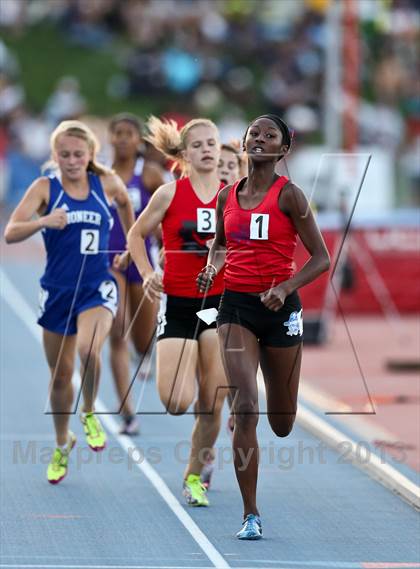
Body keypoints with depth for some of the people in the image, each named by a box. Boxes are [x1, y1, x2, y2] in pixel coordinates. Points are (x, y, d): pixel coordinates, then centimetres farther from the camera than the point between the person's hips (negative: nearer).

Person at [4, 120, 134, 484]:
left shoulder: (107, 183, -2)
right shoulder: (45, 188, -6)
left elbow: (125, 203, 22)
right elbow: (11, 233, -16)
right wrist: (44, 221, -33)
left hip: (98, 288, -1)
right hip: (58, 290, 1)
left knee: (88, 348, -29)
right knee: (60, 373, 11)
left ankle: (90, 414, -1)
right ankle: (62, 444, 34)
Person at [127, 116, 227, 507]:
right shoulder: (171, 193, -4)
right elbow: (136, 235, 7)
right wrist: (147, 274, -7)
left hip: (219, 302, 2)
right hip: (176, 303, -2)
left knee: (212, 403, 0)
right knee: (177, 403, -13)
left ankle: (194, 475, 19)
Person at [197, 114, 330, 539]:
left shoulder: (288, 195, -7)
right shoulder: (228, 196, 5)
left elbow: (321, 259, -6)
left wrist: (286, 288, -21)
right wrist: (211, 268, 2)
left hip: (280, 308, -2)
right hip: (236, 305, 2)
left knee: (282, 424, 10)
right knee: (244, 407, -14)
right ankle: (251, 516, -10)